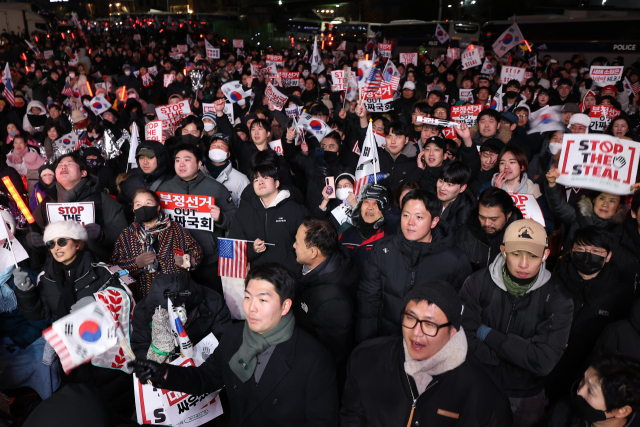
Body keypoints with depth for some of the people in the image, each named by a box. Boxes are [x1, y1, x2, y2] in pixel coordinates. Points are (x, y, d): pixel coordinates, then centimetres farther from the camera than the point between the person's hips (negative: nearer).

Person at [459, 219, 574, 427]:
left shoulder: (557, 298, -17)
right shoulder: (477, 283, -16)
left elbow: (544, 362, -25)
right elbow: (465, 342, -22)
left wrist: (489, 335, -21)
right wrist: (521, 352, -22)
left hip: (526, 398, 0)